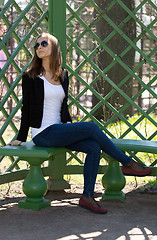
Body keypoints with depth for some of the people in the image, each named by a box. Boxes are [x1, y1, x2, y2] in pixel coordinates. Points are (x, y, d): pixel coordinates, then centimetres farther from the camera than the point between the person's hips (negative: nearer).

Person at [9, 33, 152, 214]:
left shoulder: (63, 75, 14)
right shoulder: (30, 77, -1)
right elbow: (26, 108, 0)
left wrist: (69, 124, 8)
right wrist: (21, 138, 0)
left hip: (58, 131, 6)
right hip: (42, 134, -6)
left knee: (94, 147, -20)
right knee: (92, 127, -21)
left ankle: (87, 196, -19)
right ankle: (128, 164, -10)